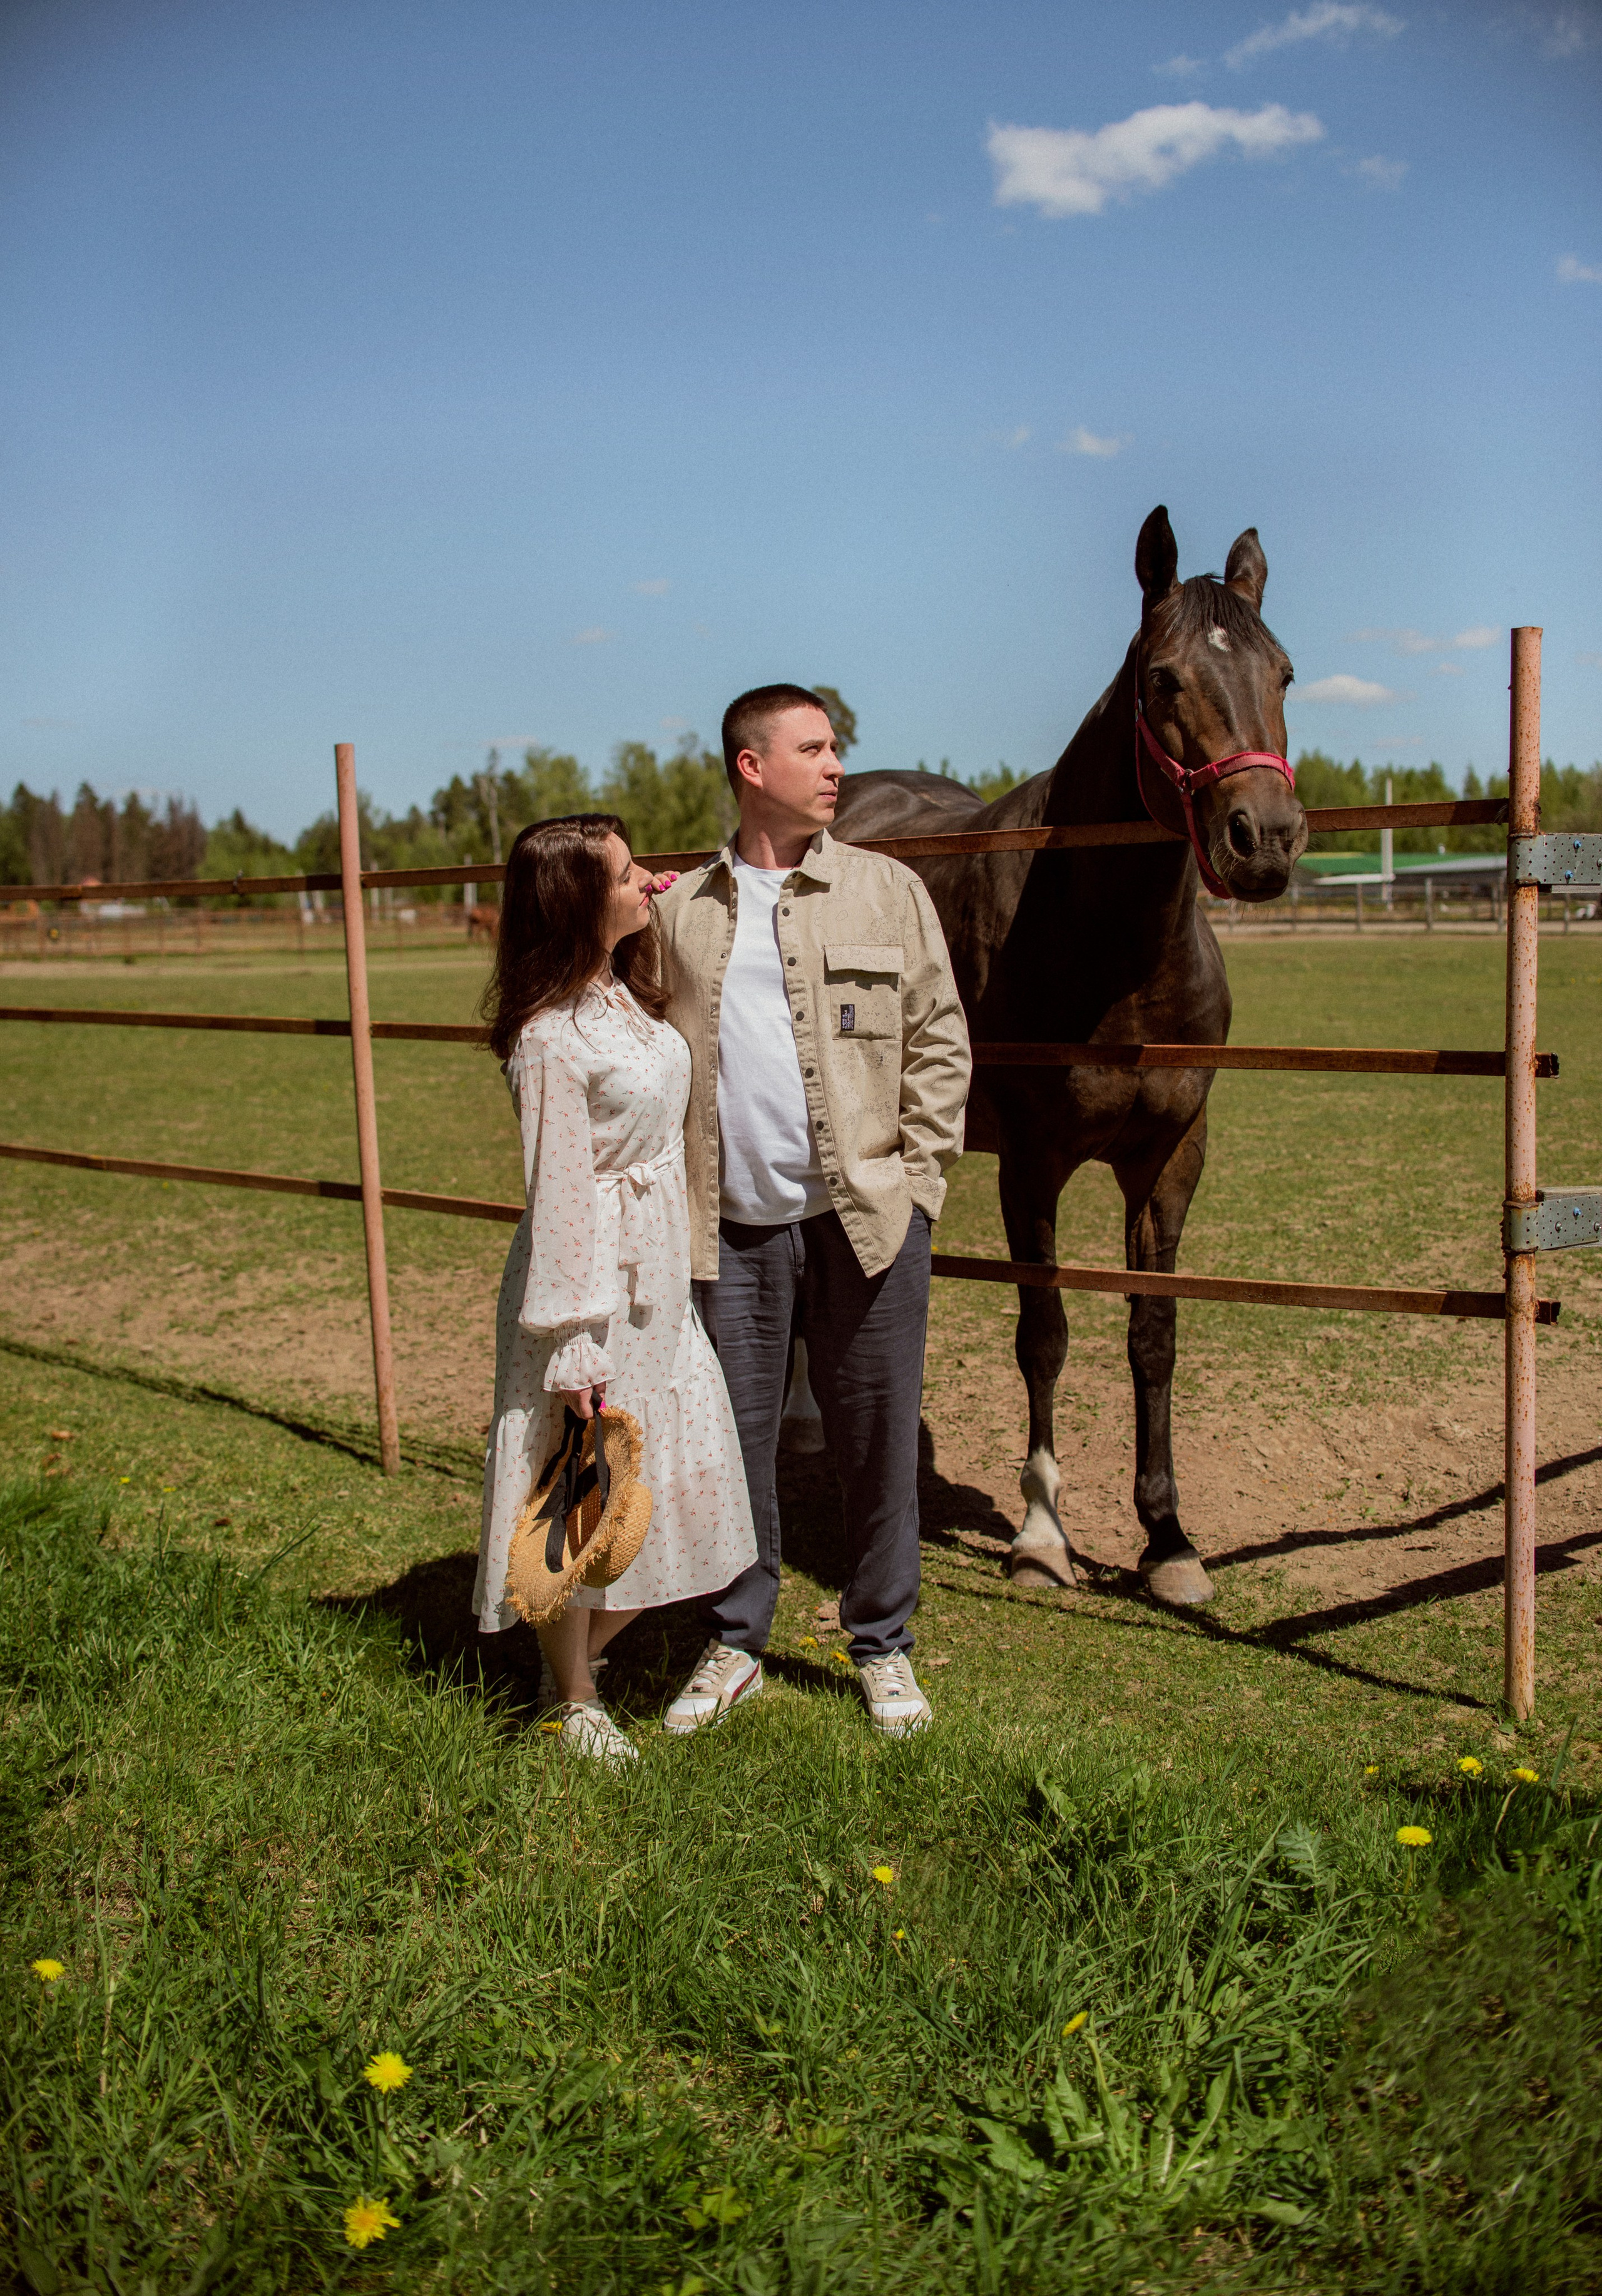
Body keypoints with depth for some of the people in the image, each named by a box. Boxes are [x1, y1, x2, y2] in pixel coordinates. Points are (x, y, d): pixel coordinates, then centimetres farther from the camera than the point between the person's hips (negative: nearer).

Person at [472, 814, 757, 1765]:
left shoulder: (627, 998, 6)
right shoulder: (551, 1038, -20)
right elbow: (558, 1193, -20)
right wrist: (571, 1344, -19)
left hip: (662, 1281, 9)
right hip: (593, 1279, -9)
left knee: (679, 1480, 13)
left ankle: (587, 1647, 35)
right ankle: (574, 1698, 27)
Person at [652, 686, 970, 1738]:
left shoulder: (889, 891, 5)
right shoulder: (680, 911, 8)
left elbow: (941, 1043, 5)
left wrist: (916, 1182, -2)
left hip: (866, 1221, -1)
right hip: (730, 1230, 1)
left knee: (878, 1444, 7)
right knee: (732, 1443, 9)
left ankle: (884, 1648, 25)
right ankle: (736, 1644, 27)